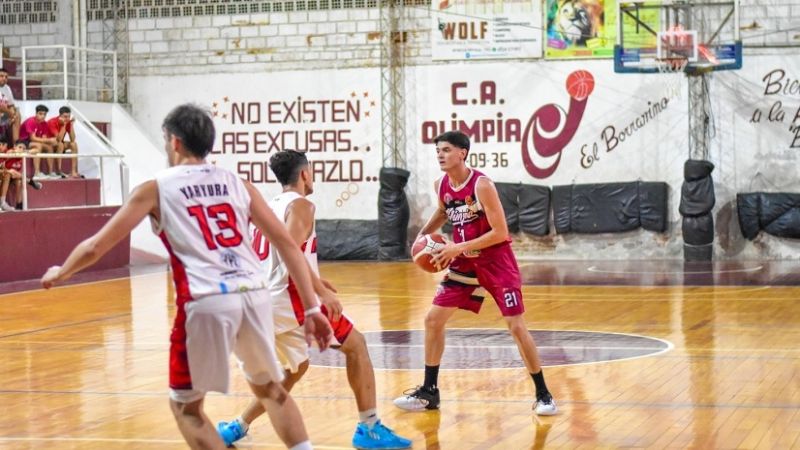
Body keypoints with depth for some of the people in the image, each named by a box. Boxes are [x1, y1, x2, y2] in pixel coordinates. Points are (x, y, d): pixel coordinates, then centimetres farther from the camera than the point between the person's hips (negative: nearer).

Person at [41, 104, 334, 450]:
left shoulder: (156, 188, 9)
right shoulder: (237, 183, 18)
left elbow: (96, 246, 12)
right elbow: (287, 243, 13)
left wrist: (60, 273, 31)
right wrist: (311, 308, 15)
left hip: (206, 301, -4)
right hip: (254, 294, 4)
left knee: (185, 405, 15)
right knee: (269, 388, 26)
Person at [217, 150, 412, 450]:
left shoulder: (271, 207, 20)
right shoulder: (300, 205, -6)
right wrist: (323, 293, -21)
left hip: (268, 303, 8)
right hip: (291, 297, -8)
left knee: (297, 368, 26)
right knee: (356, 344, 4)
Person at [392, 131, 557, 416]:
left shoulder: (481, 185, -22)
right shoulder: (441, 186, 0)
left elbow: (500, 233, -23)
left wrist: (459, 248, -23)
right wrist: (423, 234, 6)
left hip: (496, 262, -7)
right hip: (465, 263, 7)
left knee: (516, 326, -10)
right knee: (433, 320, 4)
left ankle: (543, 394, 1)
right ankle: (429, 391, 15)